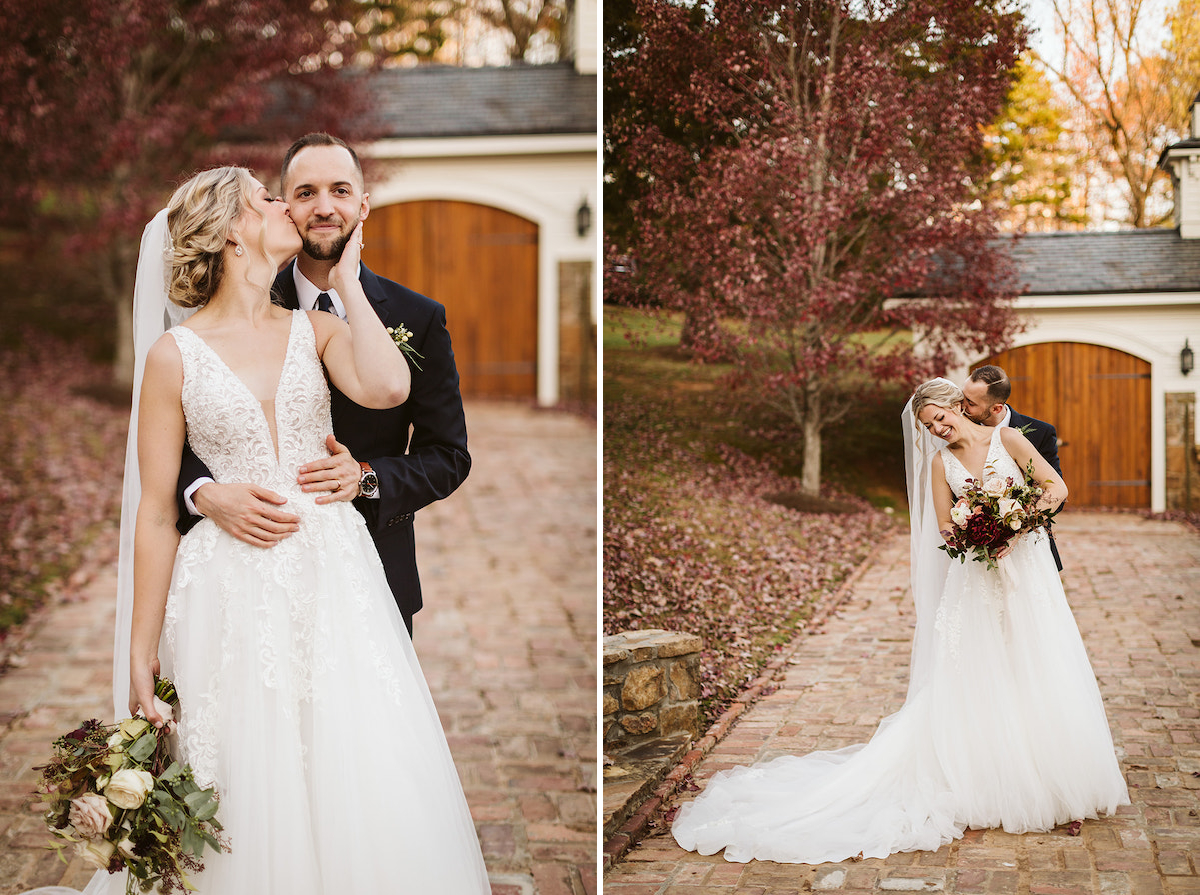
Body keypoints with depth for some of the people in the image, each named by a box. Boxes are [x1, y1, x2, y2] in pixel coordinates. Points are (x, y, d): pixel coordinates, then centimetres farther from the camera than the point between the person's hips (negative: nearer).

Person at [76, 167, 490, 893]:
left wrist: (347, 283, -3)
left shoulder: (315, 329, 7)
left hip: (336, 581, 3)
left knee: (362, 791, 4)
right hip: (233, 594, -2)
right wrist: (140, 656, -3)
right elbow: (156, 514, -1)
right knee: (251, 807, 3)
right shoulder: (175, 355, -1)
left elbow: (387, 387, -16)